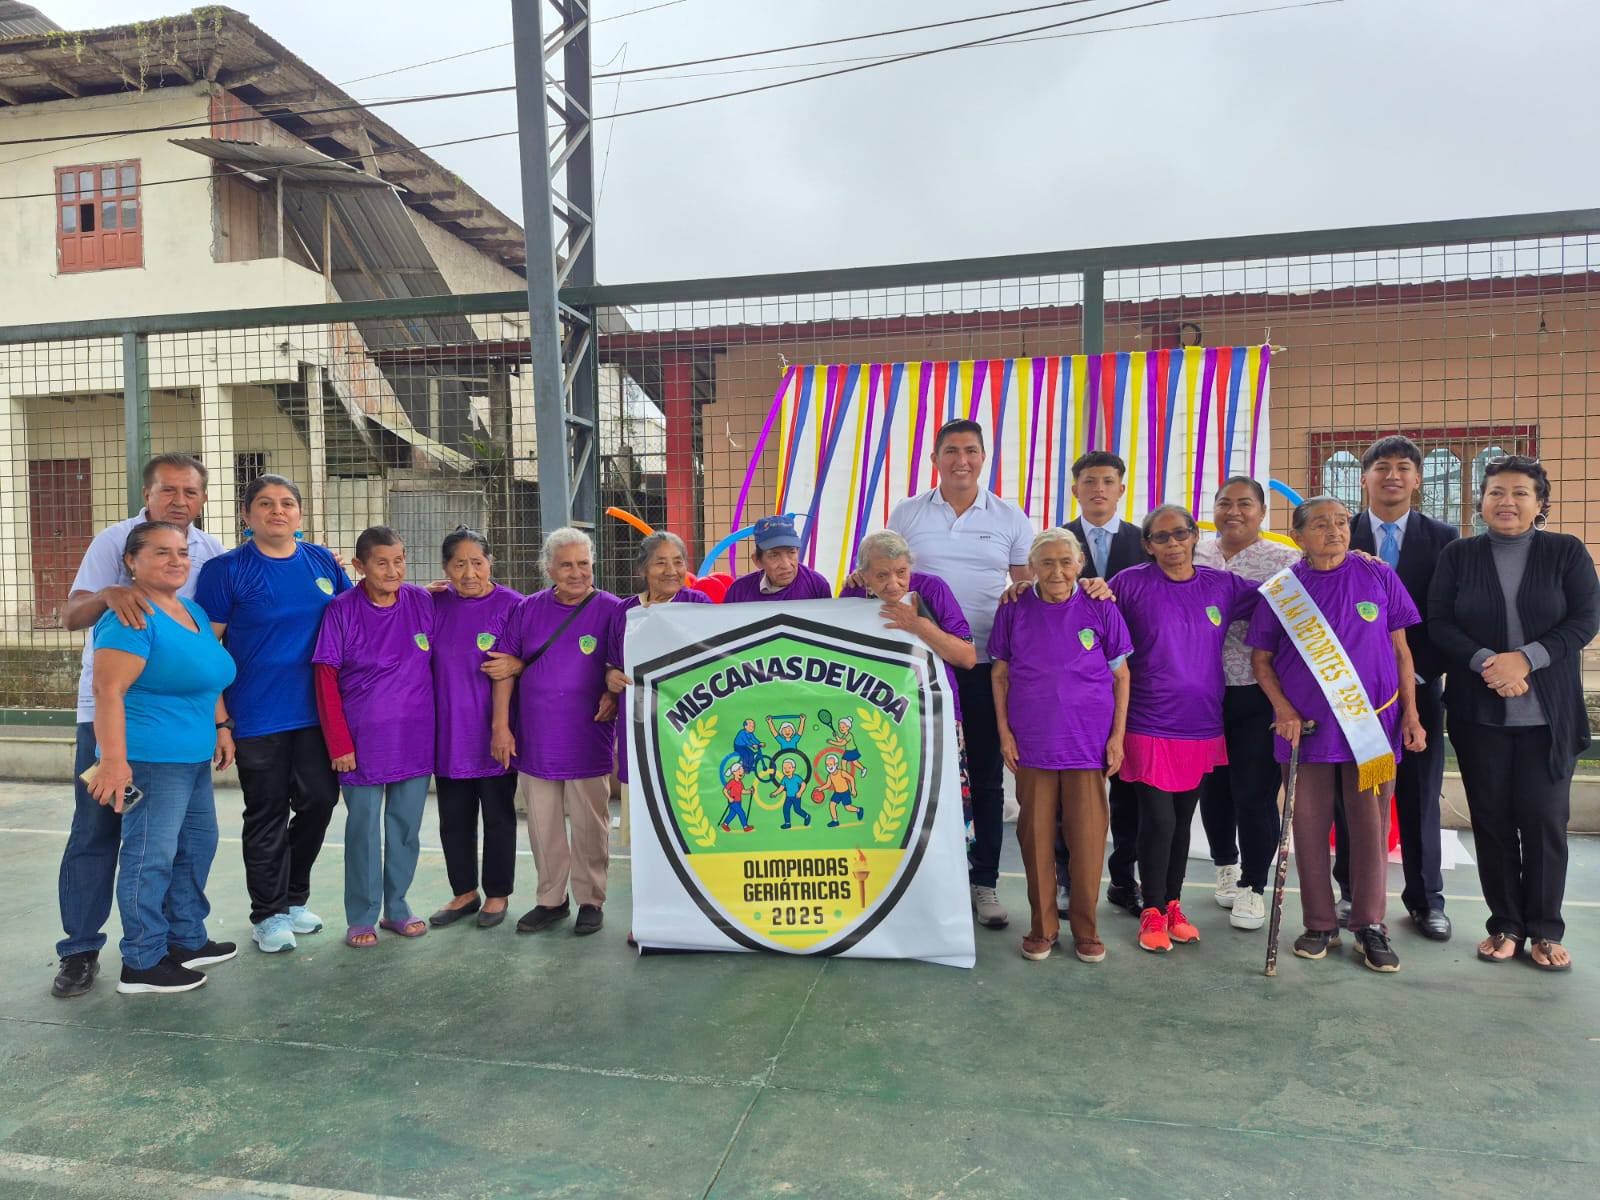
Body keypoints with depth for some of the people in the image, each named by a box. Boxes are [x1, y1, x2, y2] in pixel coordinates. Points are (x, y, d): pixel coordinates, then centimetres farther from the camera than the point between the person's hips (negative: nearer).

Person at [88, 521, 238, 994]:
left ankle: (187, 940, 32)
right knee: (151, 856, -4)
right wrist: (113, 761, -28)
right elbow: (108, 691, -23)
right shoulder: (130, 619, -15)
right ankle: (142, 964, 8)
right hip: (151, 759, -10)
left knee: (198, 843, 18)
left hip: (193, 757, 10)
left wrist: (221, 727, 17)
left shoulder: (193, 611, 13)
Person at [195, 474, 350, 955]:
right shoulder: (225, 570, -6)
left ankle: (293, 897, 31)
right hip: (259, 717, -4)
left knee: (319, 800, 10)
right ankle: (269, 914, 23)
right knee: (267, 816, 6)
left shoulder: (322, 562, 6)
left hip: (318, 712, 4)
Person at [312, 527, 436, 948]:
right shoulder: (342, 610, -8)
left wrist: (439, 723, 5)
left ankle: (397, 906, 28)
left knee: (406, 825, 13)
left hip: (416, 738, 3)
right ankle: (362, 916, 21)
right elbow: (326, 680, -6)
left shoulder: (422, 602, -1)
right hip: (364, 740, -3)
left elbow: (438, 664, 8)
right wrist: (338, 743, -10)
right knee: (364, 827, 7)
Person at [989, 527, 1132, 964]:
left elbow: (1121, 676, 5)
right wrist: (1004, 731, 1)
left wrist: (1118, 735, 0)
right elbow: (999, 674, 7)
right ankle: (1042, 925, 22)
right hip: (1031, 744, 1)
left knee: (1087, 835, 4)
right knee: (1035, 834, 7)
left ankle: (1085, 928, 20)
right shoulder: (1014, 611, 1)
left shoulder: (1100, 610, -1)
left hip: (1088, 743, -1)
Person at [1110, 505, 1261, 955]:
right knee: (1158, 819, -4)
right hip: (1149, 726, -3)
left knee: (1182, 820, 13)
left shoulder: (1222, 585, 5)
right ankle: (1152, 912, 16)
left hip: (1202, 726, 4)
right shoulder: (1130, 583, -4)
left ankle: (1173, 905, 30)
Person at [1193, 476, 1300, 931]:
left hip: (1258, 696, -3)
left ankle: (1252, 886, 17)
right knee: (1213, 788, 14)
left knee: (1255, 794, 0)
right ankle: (1225, 865, 36)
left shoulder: (1285, 560, -1)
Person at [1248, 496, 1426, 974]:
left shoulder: (1378, 576, 1)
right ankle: (1319, 924, 20)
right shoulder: (1281, 590, 1)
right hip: (1306, 728, 0)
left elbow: (1400, 649, 5)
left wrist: (1410, 714, 2)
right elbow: (1261, 658, 6)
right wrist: (1283, 710, -7)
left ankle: (1370, 926, 17)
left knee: (1371, 824, 4)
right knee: (1310, 825, 6)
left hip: (1373, 724, 0)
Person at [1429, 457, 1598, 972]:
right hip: (1478, 713, 1)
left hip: (1549, 715, -1)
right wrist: (1485, 662, -17)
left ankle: (1545, 930, 15)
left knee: (1545, 819, 2)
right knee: (1492, 819, 5)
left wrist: (1525, 659, -18)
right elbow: (1439, 624, 0)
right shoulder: (1458, 555, 5)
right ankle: (1505, 925, 17)